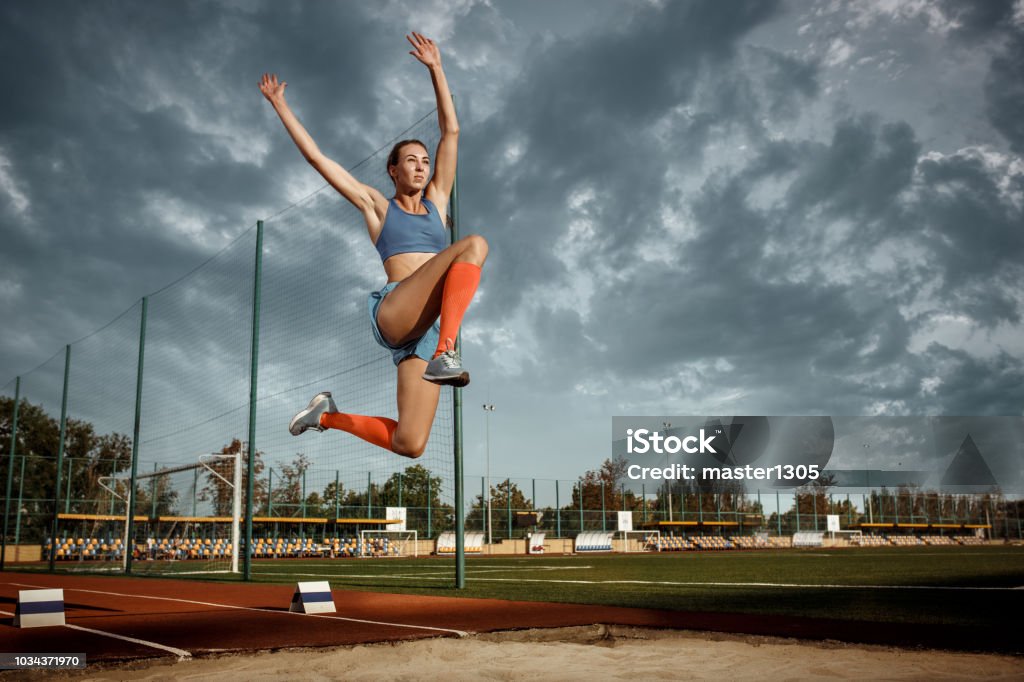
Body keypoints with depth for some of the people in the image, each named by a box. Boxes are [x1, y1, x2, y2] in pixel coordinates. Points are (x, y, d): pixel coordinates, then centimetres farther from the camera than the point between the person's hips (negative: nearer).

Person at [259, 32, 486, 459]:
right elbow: (315, 156, 17)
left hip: (430, 325, 5)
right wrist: (279, 104, 19)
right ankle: (446, 353, -39)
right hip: (394, 312, -4)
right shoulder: (376, 205, 16)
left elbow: (451, 131, 20)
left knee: (409, 446, -6)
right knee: (474, 245, -25)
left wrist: (435, 68, 18)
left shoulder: (436, 200, 23)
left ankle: (328, 415, 21)